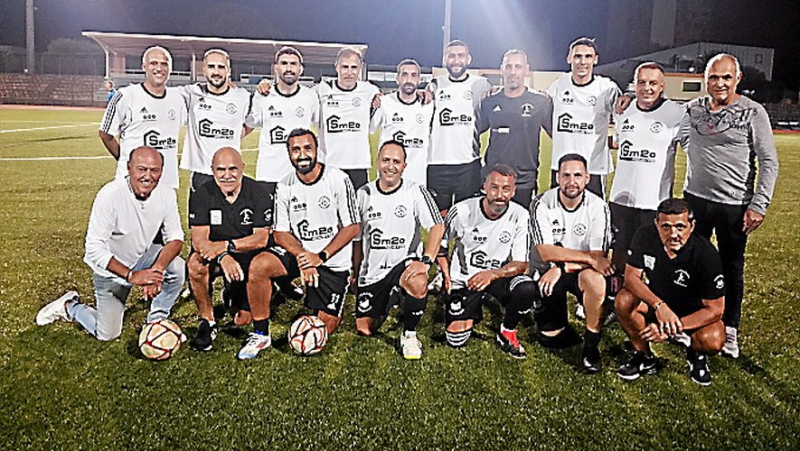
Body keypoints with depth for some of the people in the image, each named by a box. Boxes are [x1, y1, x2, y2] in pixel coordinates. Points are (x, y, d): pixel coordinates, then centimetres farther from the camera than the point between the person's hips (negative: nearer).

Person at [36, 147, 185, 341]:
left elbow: (175, 237, -15)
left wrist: (157, 271, -33)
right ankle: (69, 306, 32)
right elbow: (94, 248, -29)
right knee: (107, 334, 3)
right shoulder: (110, 195, -29)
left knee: (178, 267, -28)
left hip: (142, 256, 3)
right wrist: (132, 276, -35)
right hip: (111, 266, -3)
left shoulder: (166, 194, -18)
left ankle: (156, 320, -5)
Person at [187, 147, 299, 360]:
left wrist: (226, 245, -33)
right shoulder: (202, 195, -5)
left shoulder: (258, 193, -10)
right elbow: (199, 240, -16)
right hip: (219, 255, 2)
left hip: (254, 253, -2)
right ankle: (207, 322, -4)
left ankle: (261, 334, -16)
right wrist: (223, 257, -37)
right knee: (196, 263, -27)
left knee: (259, 265, -35)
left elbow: (261, 238, -18)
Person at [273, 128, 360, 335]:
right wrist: (302, 255, -21)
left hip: (333, 262, -3)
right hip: (300, 255, 3)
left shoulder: (338, 179, -12)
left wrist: (321, 257, -20)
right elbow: (280, 234, -1)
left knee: (325, 326, -5)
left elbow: (352, 227, -11)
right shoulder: (284, 187, -1)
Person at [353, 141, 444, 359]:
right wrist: (356, 275, 12)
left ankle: (409, 334, -11)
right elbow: (357, 237, 12)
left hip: (405, 263, -3)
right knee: (364, 329, 3)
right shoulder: (364, 194, 4)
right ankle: (386, 303, 36)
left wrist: (426, 261, -24)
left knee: (418, 284, -38)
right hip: (372, 271, 3)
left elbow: (437, 226, -11)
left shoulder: (416, 192, -6)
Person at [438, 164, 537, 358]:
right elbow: (440, 244, 2)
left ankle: (507, 333, -1)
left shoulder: (520, 216, -13)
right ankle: (473, 311, 25)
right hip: (463, 279, -1)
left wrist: (493, 274, -29)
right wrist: (447, 277, -4)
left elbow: (521, 264, -12)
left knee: (527, 289, -31)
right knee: (456, 339, -10)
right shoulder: (462, 211, -15)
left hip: (499, 275, 1)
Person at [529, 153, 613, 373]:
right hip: (545, 272, 0)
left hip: (581, 270, 0)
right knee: (551, 338, -8)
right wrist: (591, 258, -25)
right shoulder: (542, 204, -13)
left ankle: (591, 345, -15)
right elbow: (546, 252, -20)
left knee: (596, 280, -35)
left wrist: (561, 268, -25)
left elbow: (598, 256, -13)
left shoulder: (597, 207, -10)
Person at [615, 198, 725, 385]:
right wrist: (659, 305, -35)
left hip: (692, 312, -2)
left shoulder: (706, 254, -26)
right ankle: (644, 357, -4)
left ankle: (696, 354, 7)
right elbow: (631, 276, -17)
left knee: (713, 340, -33)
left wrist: (671, 328, -31)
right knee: (624, 300, -28)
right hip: (654, 301, 2)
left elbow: (715, 308, -23)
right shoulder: (645, 236, -19)